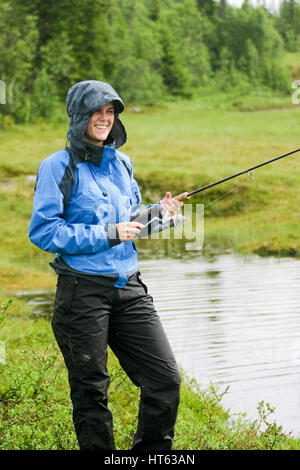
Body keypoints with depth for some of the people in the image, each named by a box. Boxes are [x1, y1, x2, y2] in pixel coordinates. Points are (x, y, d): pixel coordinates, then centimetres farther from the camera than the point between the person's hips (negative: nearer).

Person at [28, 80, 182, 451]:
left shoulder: (121, 163, 13)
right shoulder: (58, 167, -6)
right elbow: (42, 231, -13)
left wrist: (156, 213, 2)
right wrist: (107, 234, -17)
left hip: (129, 288, 6)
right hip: (82, 292, -5)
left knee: (166, 378, 0)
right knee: (91, 392, 3)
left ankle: (152, 451, 18)